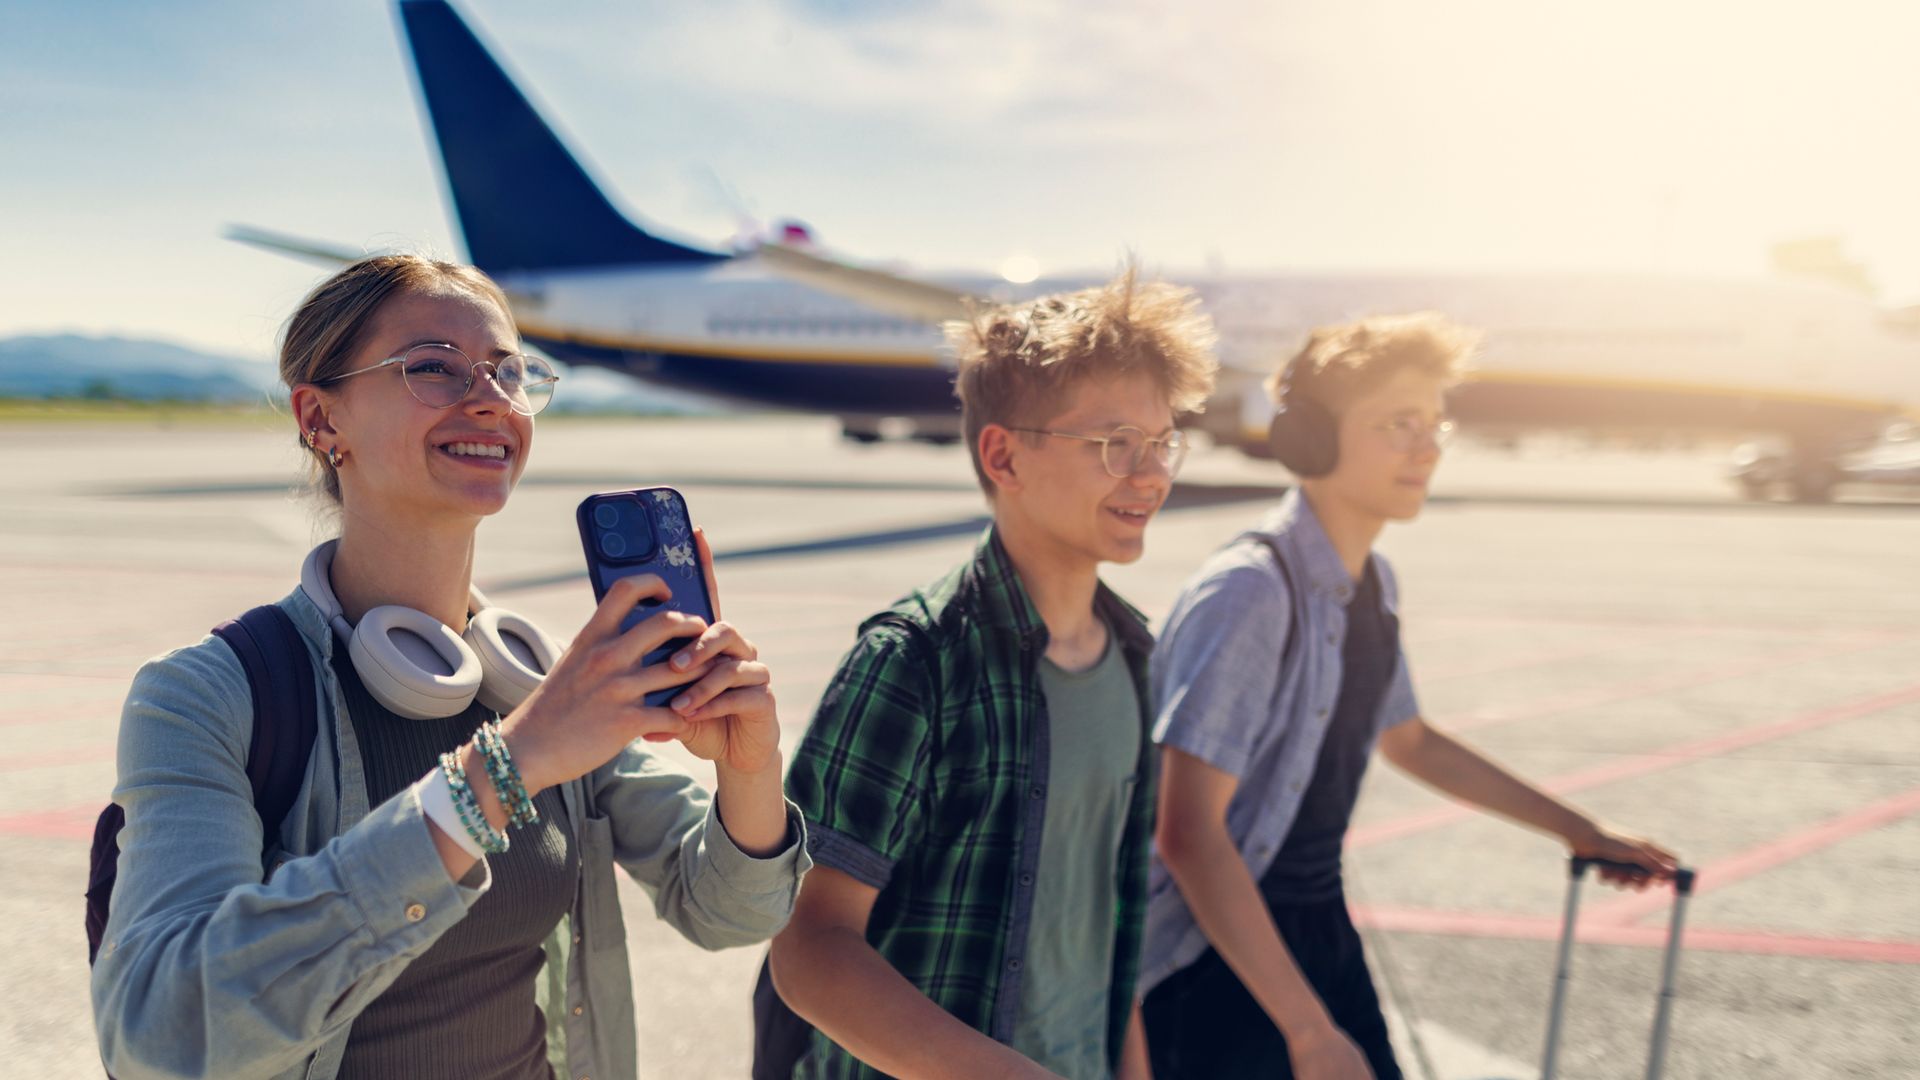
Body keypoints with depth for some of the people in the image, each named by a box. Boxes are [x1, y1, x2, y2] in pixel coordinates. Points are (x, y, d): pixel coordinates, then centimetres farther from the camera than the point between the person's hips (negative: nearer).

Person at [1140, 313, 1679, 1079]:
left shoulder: (1373, 585, 4)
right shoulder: (1249, 591, -23)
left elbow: (1408, 740, 22)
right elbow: (1189, 835, -26)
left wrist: (1579, 831, 27)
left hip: (1317, 924, 8)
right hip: (1220, 953, -8)